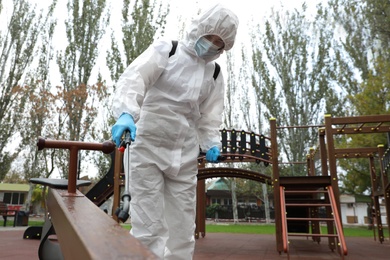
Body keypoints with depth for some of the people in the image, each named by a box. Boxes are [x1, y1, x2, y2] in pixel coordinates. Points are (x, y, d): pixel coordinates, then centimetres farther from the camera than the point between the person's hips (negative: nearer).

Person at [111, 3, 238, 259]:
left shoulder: (215, 75, 10)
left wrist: (212, 144, -4)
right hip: (149, 148, -4)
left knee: (183, 228, 11)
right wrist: (126, 112, -34)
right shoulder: (165, 50, -2)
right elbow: (133, 79, -16)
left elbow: (209, 118, 13)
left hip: (185, 156, 4)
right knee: (148, 226, -2)